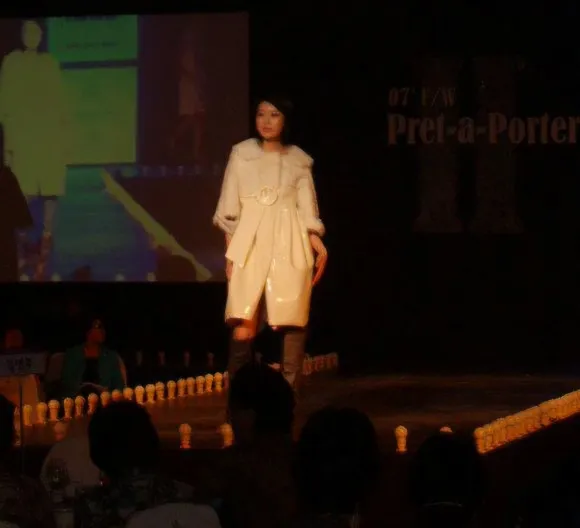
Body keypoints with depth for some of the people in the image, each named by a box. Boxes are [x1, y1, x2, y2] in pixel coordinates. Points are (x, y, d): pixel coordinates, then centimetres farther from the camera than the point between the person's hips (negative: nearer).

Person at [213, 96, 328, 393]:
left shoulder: (299, 160, 10)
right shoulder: (241, 154, 8)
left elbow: (307, 210, 9)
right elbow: (229, 211, 8)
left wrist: (318, 245, -6)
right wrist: (230, 253, 1)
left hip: (289, 247, 1)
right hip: (250, 245, -1)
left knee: (293, 324, -3)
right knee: (243, 329, -11)